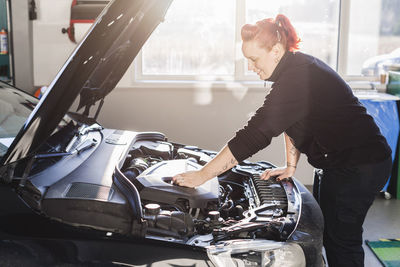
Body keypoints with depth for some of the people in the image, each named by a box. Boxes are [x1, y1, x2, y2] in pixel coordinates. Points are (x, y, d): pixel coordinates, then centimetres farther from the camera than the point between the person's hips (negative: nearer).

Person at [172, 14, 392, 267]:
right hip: (342, 162, 10)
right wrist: (291, 166, 11)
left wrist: (202, 175, -27)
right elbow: (291, 121, 15)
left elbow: (255, 134, -31)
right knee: (331, 235, 17)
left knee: (343, 239, 0)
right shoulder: (296, 67, 3)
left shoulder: (298, 78, -28)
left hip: (360, 165, -10)